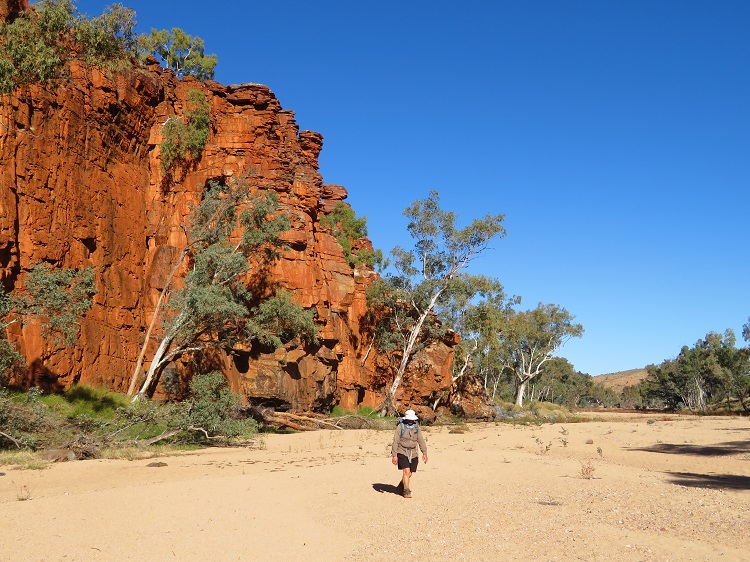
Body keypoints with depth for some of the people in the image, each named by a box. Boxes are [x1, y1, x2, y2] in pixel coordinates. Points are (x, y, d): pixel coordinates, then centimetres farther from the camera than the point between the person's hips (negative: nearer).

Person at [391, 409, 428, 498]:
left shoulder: (416, 426, 4)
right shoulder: (400, 426, -7)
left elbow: (421, 440, 5)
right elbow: (395, 441, -8)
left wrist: (424, 453, -3)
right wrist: (394, 455, -12)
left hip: (413, 453, 4)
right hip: (402, 452, -4)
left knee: (409, 474, 9)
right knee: (407, 471, -17)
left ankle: (401, 487, 34)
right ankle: (406, 491, -6)